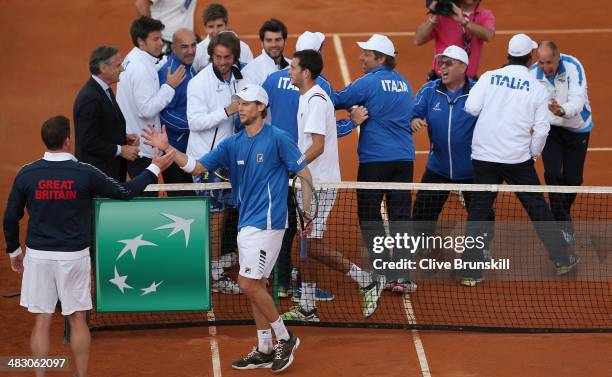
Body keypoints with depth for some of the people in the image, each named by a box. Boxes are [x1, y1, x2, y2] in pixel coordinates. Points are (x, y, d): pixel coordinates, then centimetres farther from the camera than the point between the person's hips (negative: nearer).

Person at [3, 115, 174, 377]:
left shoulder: (26, 174, -6)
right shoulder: (85, 174, -11)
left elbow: (10, 218, 1)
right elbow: (126, 192, 1)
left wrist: (14, 251, 17)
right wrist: (154, 169, 14)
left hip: (38, 255, 1)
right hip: (74, 257, -1)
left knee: (42, 322, 7)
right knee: (78, 320, 11)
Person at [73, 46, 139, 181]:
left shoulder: (104, 90, 12)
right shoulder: (89, 98, -19)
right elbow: (89, 141, -21)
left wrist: (124, 137, 5)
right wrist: (120, 150, -15)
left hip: (112, 169, 10)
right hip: (98, 171, -10)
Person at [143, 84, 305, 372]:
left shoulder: (277, 139, -9)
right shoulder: (232, 144, 9)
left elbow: (305, 174, -7)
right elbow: (196, 167, 4)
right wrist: (168, 149, -9)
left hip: (267, 222, -8)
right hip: (246, 224, 8)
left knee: (249, 283, -12)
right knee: (255, 285, 10)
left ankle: (285, 338, 3)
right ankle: (264, 351, 18)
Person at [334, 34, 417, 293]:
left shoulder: (369, 82, -9)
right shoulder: (404, 84, 12)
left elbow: (337, 101, -7)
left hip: (375, 158, -6)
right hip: (404, 158, 6)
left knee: (369, 217, 5)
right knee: (401, 216, 6)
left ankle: (385, 275, 0)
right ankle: (403, 277, 3)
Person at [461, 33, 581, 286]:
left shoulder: (489, 78, -2)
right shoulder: (537, 88, -2)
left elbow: (471, 107, -9)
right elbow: (541, 129, -4)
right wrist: (534, 153, 11)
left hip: (484, 156, 1)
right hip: (518, 159, -1)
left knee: (478, 211, 7)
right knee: (538, 208, 14)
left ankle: (470, 271, 3)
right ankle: (561, 259, 23)